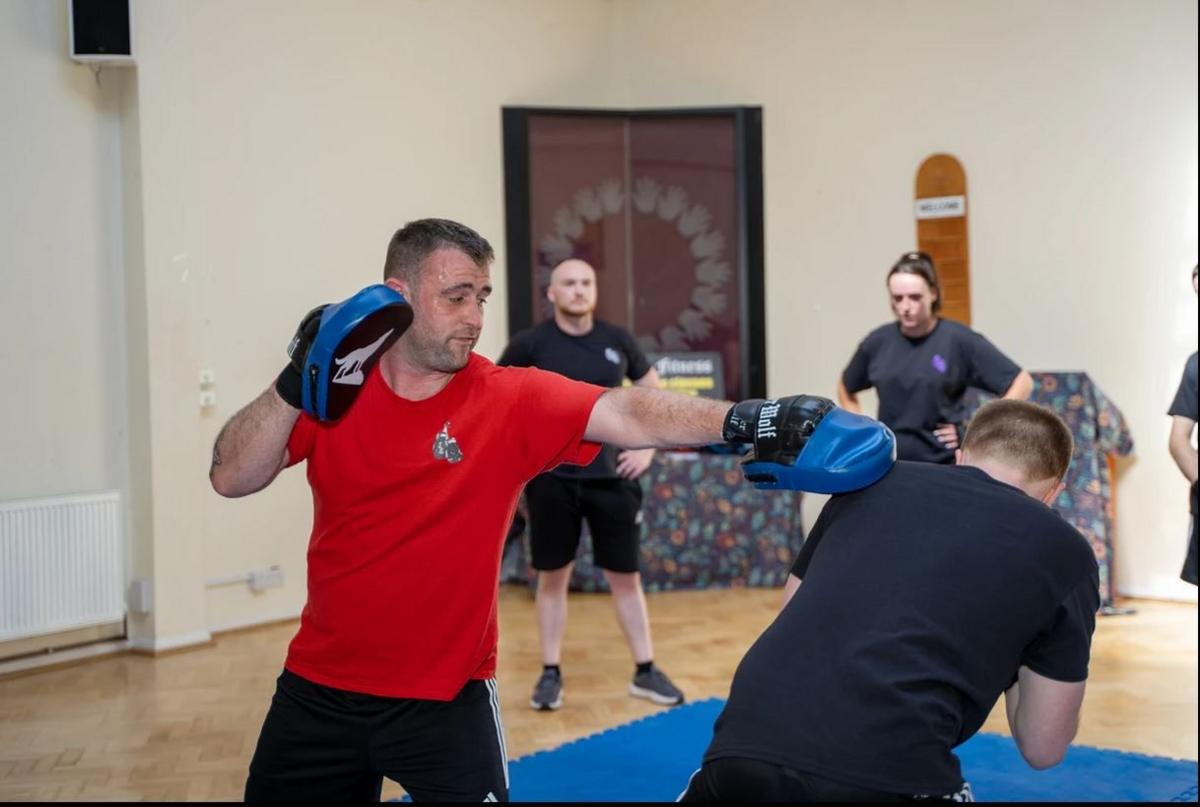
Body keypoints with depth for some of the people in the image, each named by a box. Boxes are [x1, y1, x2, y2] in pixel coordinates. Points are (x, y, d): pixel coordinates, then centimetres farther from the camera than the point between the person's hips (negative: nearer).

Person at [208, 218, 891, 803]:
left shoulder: (513, 400, -13)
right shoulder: (333, 391, -5)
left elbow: (630, 415, -26)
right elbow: (230, 479, -10)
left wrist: (740, 421, -42)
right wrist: (296, 384, -23)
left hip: (446, 697, -3)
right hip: (320, 685, 3)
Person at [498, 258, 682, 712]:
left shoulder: (617, 341, 2)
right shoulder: (531, 343, -4)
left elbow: (654, 393, 14)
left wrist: (647, 448, 3)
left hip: (611, 475, 2)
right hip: (551, 478, -1)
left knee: (625, 575, 7)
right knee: (553, 576, 7)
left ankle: (644, 672, 16)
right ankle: (551, 673, 18)